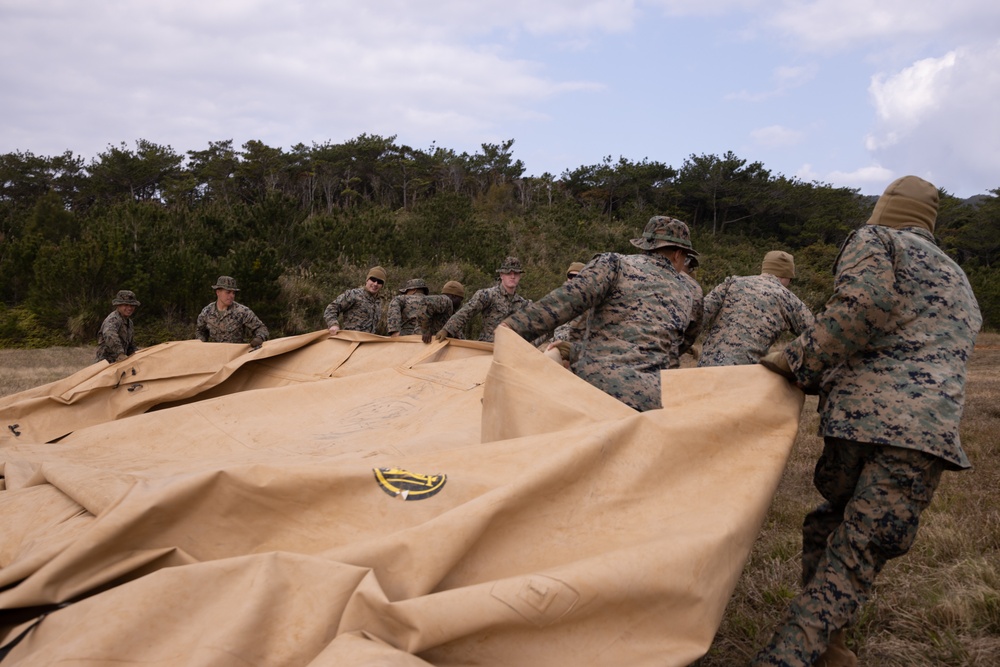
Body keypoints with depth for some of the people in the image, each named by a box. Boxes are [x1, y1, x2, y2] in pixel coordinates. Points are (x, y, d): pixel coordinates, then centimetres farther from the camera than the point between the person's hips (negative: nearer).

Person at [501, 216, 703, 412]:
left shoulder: (615, 264, 8)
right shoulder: (690, 298, 22)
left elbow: (567, 299, -8)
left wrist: (512, 327, -8)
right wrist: (576, 351, 27)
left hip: (596, 382, -4)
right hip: (654, 399, 4)